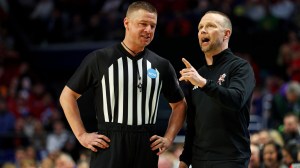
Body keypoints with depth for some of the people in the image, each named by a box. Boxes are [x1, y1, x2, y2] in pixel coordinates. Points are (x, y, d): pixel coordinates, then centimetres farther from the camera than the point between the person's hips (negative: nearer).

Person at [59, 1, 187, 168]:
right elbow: (68, 95, 6)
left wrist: (168, 138, 8)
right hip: (109, 146, -3)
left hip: (146, 147, 3)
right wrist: (82, 135, -1)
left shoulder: (161, 65, 9)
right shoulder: (99, 59, 1)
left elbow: (179, 104, 21)